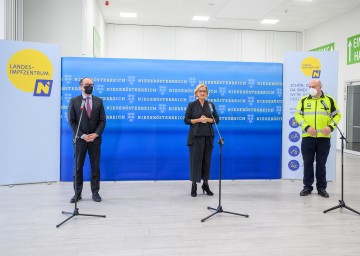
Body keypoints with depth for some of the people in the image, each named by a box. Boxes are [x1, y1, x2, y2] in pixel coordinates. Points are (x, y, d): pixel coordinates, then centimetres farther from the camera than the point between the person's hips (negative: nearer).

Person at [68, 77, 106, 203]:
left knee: (95, 167, 5)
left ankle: (95, 192, 15)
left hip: (95, 139, 1)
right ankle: (77, 193, 14)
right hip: (80, 139, -1)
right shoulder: (74, 101, 1)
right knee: (78, 167, 4)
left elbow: (102, 120, 4)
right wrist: (82, 135, -12)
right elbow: (72, 121, -3)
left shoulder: (98, 101, 6)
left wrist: (96, 134, -10)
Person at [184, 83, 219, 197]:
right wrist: (198, 120, -15)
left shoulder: (211, 105, 9)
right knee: (195, 159, -3)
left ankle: (205, 184, 18)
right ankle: (194, 185, 6)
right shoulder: (192, 105, 1)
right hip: (196, 136, -3)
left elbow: (216, 119, 8)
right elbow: (186, 120, -2)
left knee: (207, 160, 7)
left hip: (208, 136, 3)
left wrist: (208, 119, -10)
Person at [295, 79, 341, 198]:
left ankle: (321, 188, 17)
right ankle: (307, 187, 17)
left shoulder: (329, 100, 5)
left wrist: (331, 127, -11)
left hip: (324, 138, 0)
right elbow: (298, 115, 1)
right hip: (307, 137, 1)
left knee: (321, 164, 6)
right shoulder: (304, 100, 5)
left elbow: (337, 115, 7)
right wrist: (307, 127, -13)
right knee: (308, 163, 5)